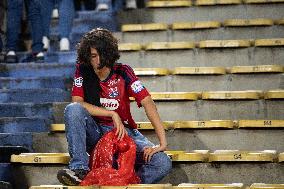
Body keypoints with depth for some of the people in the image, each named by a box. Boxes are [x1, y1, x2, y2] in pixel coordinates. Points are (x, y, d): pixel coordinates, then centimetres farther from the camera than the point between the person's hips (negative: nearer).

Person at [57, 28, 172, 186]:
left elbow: (148, 103, -17)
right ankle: (79, 168, -31)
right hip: (94, 133, 1)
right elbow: (77, 103, -15)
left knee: (163, 164, -26)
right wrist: (112, 114, -22)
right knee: (73, 109, -31)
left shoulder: (123, 72, -8)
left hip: (124, 132, -1)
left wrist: (162, 143, -28)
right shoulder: (83, 70, -4)